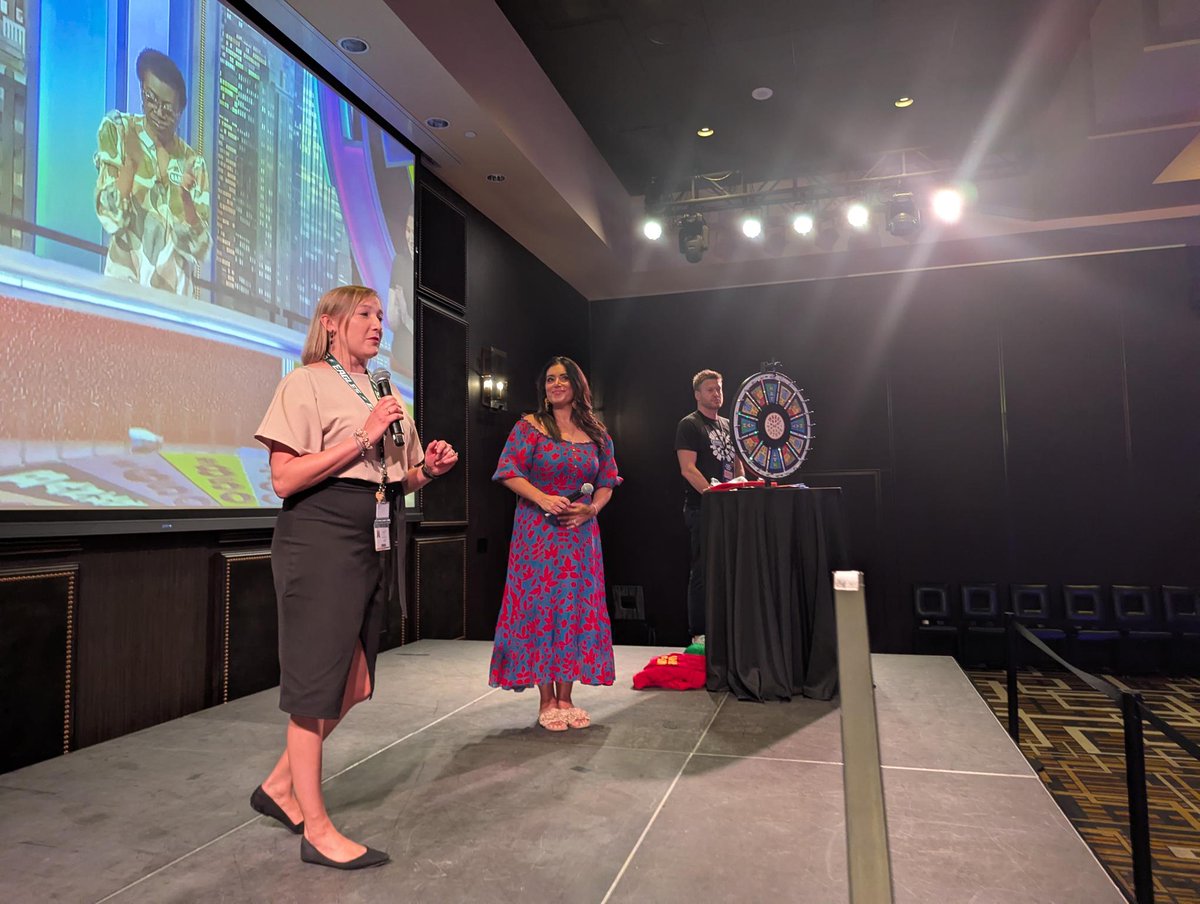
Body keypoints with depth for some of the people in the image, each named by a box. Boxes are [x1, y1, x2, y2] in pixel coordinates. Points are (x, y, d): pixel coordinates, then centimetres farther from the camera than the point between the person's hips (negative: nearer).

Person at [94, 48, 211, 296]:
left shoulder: (193, 163, 6)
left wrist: (184, 196, -15)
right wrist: (130, 158, -14)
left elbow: (199, 249, -2)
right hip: (125, 281, -1)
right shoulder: (116, 130, 3)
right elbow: (111, 218, -9)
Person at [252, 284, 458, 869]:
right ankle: (316, 830, 15)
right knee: (317, 683, 0)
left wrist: (427, 469, 1)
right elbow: (284, 479, -15)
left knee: (350, 682, 13)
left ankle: (279, 786, 33)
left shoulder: (381, 393, 17)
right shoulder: (307, 382, -6)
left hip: (375, 542, 8)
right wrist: (362, 438, -19)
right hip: (322, 536, -8)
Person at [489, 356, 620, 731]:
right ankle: (546, 700, 9)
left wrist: (591, 509, -7)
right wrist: (543, 499, -20)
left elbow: (607, 482, 12)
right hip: (538, 532, -4)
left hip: (581, 532, 4)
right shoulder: (529, 427, 0)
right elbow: (510, 473, -6)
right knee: (541, 605, -2)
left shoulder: (597, 434, 10)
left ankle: (565, 697, 16)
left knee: (577, 608, 4)